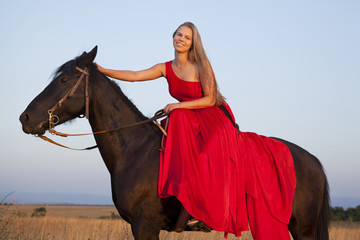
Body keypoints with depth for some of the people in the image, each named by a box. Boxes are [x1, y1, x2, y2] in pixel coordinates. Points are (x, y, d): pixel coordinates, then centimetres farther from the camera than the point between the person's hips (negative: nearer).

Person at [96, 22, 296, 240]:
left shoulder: (201, 66, -9)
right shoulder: (166, 69, 5)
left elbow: (210, 100, -11)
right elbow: (134, 76, -2)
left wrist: (179, 105, -18)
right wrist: (101, 71, -10)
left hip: (215, 120, -6)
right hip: (187, 121, 6)